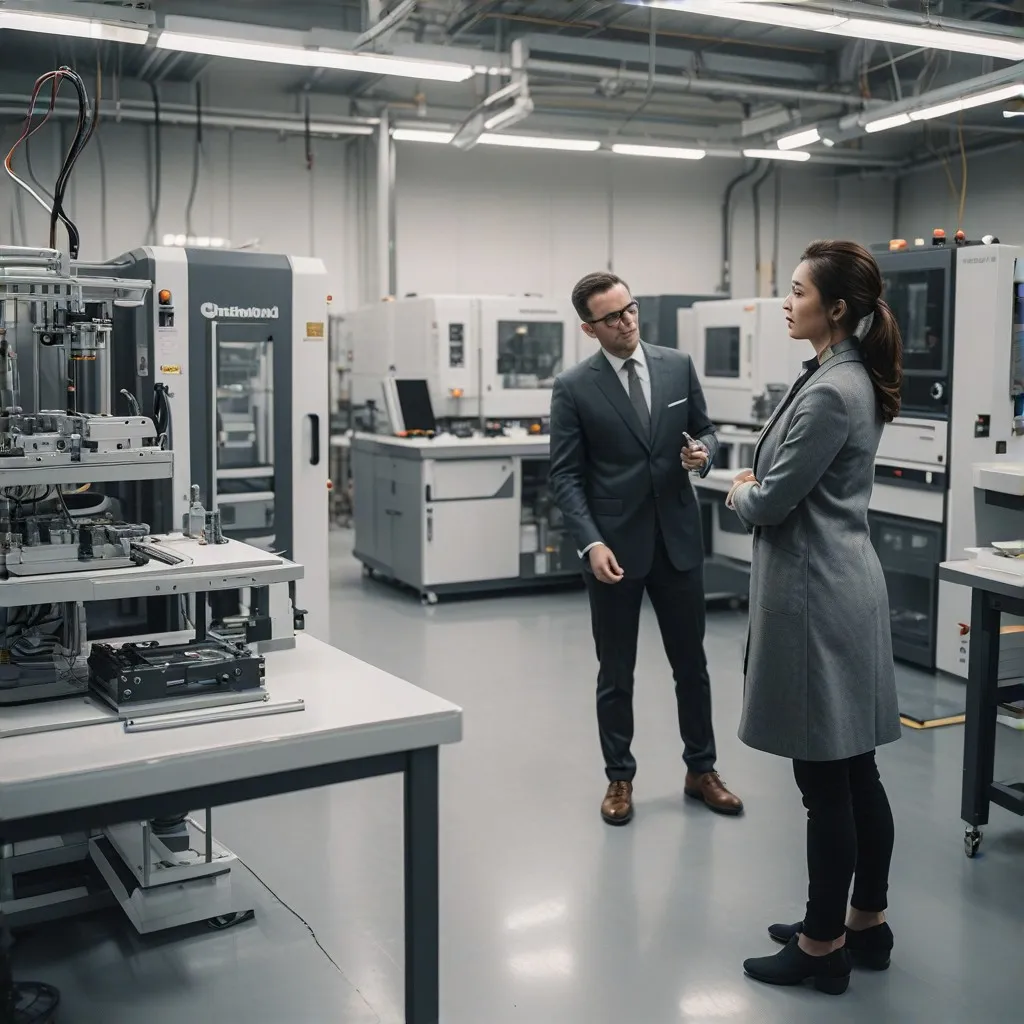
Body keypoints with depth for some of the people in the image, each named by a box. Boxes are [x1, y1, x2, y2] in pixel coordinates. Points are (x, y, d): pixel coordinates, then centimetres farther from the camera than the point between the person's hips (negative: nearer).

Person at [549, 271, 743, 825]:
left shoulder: (678, 365, 3)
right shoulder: (573, 387, -7)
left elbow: (705, 431, 12)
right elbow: (566, 476, -8)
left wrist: (702, 450, -12)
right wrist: (591, 543, -19)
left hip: (678, 539, 3)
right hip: (615, 545, -3)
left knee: (691, 661, 13)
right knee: (616, 672, 8)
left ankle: (701, 769, 30)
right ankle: (619, 778, 24)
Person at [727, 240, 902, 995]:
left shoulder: (831, 392, -19)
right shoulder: (847, 377, 12)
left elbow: (773, 500, -16)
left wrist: (741, 493, 3)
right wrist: (759, 487, 6)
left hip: (816, 594, -10)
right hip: (840, 586, 10)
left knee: (825, 782, 1)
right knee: (855, 773, 16)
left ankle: (825, 946, 15)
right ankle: (867, 924, 29)